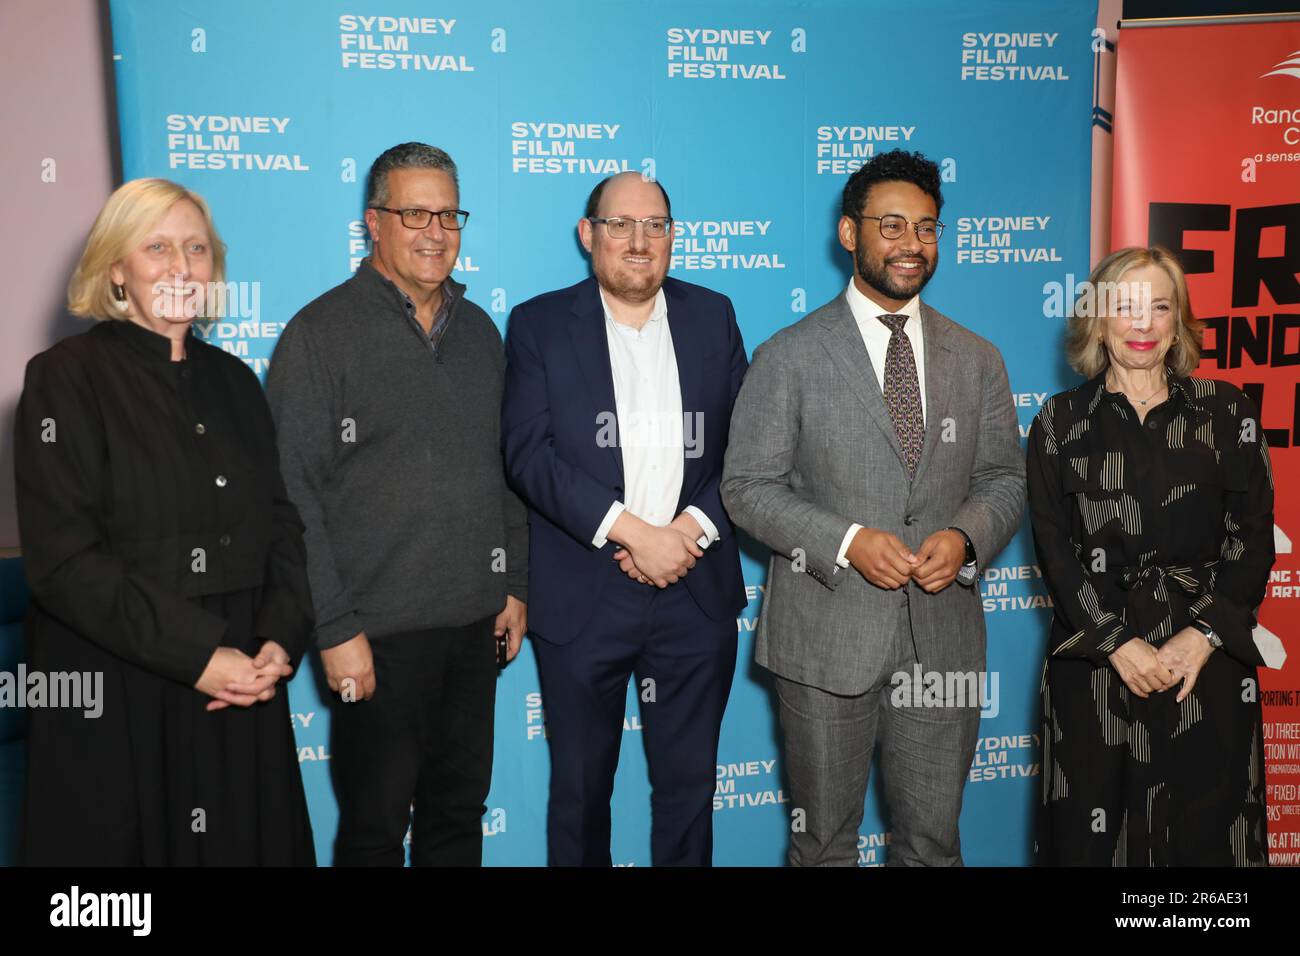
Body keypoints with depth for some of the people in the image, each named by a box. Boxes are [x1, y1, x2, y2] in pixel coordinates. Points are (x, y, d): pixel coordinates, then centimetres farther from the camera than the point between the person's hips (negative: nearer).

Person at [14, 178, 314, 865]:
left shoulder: (233, 381, 11)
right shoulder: (67, 378, -5)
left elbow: (281, 525, 8)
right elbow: (63, 558, -13)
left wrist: (282, 641, -8)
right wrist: (197, 655, -18)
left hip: (242, 694, 5)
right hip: (115, 703, -4)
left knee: (245, 839, 12)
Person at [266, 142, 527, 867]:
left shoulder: (479, 331, 10)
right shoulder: (322, 333, -7)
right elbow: (294, 495, -11)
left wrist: (514, 585, 10)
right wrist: (336, 629, -14)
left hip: (476, 622, 5)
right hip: (378, 632, -5)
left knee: (460, 811, 16)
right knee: (375, 826, 9)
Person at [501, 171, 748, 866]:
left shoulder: (713, 317, 8)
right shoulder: (540, 324, 0)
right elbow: (529, 453, -10)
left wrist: (690, 529, -11)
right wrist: (633, 533, -17)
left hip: (697, 596, 2)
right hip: (581, 600, -2)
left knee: (689, 784, 13)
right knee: (579, 789, 12)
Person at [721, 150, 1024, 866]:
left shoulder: (976, 360, 8)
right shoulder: (790, 357, -3)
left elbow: (1003, 479, 11)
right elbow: (748, 487, -5)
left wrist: (964, 537, -11)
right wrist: (847, 540, -18)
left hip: (943, 637, 3)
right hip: (825, 638, -3)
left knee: (932, 841, 15)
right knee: (823, 841, 13)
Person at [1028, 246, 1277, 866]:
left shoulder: (1226, 410, 5)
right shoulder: (1060, 421, 3)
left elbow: (1253, 537, 1)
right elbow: (1053, 547, -2)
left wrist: (1205, 635, -10)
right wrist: (1118, 642, -11)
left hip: (1209, 653, 1)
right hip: (1095, 656, 0)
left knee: (1209, 827, 7)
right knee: (1093, 831, 6)